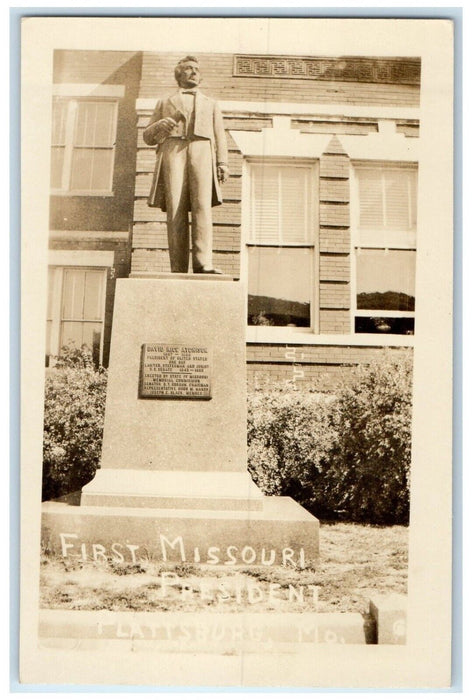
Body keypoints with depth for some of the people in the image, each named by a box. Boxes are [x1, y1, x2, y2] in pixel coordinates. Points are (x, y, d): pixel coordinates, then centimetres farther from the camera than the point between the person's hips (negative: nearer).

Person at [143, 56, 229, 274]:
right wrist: (161, 126, 0)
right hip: (173, 150, 0)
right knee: (175, 211, -16)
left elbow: (219, 136, 20)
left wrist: (222, 163, 2)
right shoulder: (164, 103, 31)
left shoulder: (210, 104, 33)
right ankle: (178, 269, -22)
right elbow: (148, 137, 24)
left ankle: (203, 263, -35)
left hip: (202, 151, 0)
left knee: (202, 206, -22)